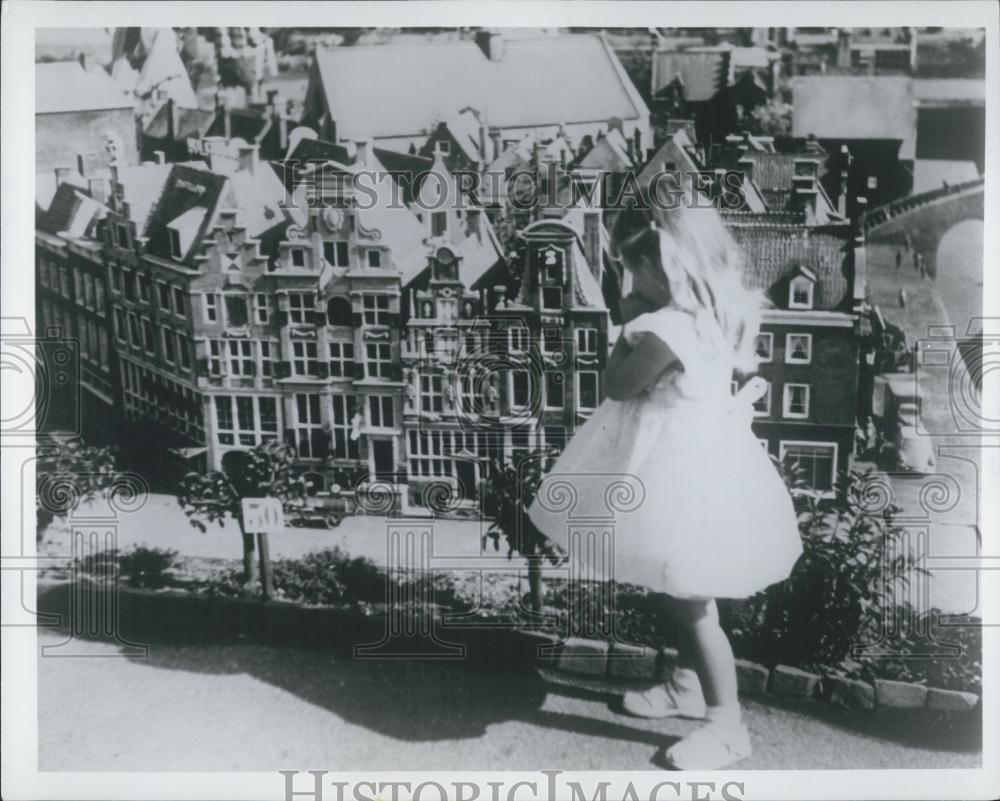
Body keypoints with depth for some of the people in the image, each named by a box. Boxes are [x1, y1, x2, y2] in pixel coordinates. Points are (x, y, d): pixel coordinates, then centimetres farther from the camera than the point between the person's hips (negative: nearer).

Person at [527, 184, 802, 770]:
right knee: (683, 593, 24)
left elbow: (620, 384, -16)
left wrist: (627, 325, -3)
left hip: (683, 464, -10)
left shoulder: (668, 329, -27)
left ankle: (728, 727, 20)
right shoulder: (721, 311, 0)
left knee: (692, 603, 4)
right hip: (704, 453, 10)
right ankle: (688, 685, 42)